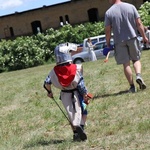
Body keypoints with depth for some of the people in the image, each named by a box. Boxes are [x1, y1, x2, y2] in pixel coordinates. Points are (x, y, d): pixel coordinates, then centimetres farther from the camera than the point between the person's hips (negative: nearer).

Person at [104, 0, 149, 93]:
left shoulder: (109, 12, -4)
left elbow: (108, 30, -3)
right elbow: (139, 24, 0)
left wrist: (108, 44, 8)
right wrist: (144, 37, 7)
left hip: (119, 41, -1)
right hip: (132, 38, 1)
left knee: (126, 64, 6)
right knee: (136, 59, 16)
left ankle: (132, 86, 6)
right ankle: (138, 75, -12)